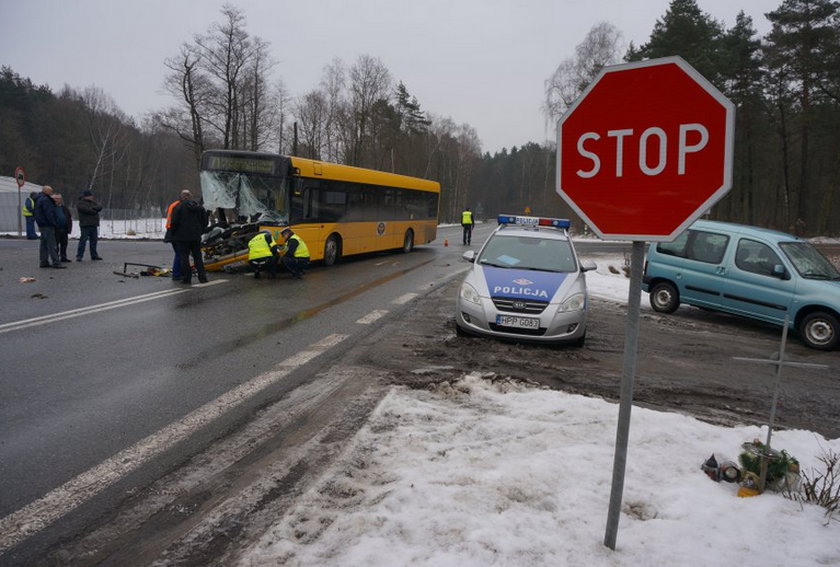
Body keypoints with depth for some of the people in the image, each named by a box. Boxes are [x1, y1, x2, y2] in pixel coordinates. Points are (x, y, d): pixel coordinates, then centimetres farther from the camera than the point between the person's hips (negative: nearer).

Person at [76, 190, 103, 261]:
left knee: (94, 240, 10)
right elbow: (86, 209, -18)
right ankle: (79, 256, -5)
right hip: (85, 225, -7)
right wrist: (94, 211, -7)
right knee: (83, 240, -9)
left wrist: (93, 208, -14)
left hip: (94, 225, 7)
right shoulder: (80, 203, -1)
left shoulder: (92, 202, 19)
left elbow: (100, 207, 3)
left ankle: (94, 255, 18)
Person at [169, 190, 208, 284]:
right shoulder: (199, 206, 9)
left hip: (182, 237, -4)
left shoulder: (178, 206, -8)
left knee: (184, 257, 1)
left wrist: (172, 234, 3)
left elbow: (174, 222, -11)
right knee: (197, 256, 10)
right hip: (196, 237, 5)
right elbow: (205, 221, 13)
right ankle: (202, 277, 7)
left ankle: (186, 278, -1)